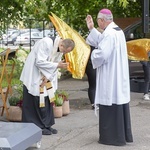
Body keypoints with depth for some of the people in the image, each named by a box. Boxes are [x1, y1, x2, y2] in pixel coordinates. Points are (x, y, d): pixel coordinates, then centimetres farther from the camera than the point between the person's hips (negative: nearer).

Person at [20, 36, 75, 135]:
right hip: (34, 76, -8)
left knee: (47, 100, 9)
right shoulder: (46, 43, -27)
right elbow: (39, 62, -29)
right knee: (38, 101, -4)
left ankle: (47, 125, 17)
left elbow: (53, 65, 3)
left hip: (45, 76, 8)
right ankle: (38, 127, 5)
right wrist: (58, 65, -28)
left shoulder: (60, 49, -2)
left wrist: (47, 77, -11)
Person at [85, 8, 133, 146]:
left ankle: (112, 137, 4)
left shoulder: (109, 34, -20)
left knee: (110, 106, -2)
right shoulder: (117, 31, 12)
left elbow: (101, 53, -25)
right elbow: (101, 41, 23)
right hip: (118, 75, 10)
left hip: (110, 77, -10)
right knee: (118, 103, 14)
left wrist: (93, 53, -4)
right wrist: (91, 28, 19)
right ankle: (123, 135, 21)